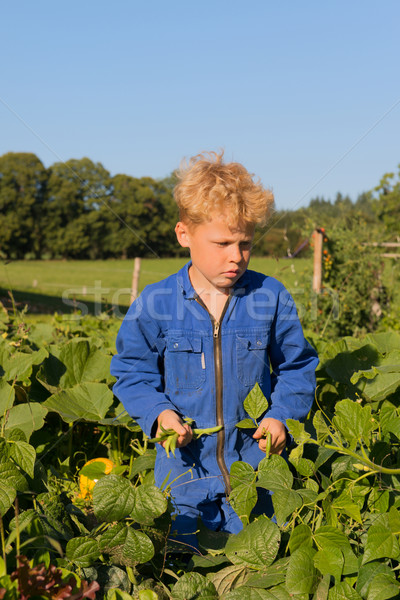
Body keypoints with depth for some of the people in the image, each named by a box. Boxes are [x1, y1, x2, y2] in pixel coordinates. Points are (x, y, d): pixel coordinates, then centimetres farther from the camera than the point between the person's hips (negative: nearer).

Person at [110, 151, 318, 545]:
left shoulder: (271, 298, -6)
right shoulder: (155, 305, -9)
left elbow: (297, 367, 5)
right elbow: (132, 372, 2)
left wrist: (282, 414, -9)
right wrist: (157, 411, -15)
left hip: (255, 467, 1)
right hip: (185, 470, 0)